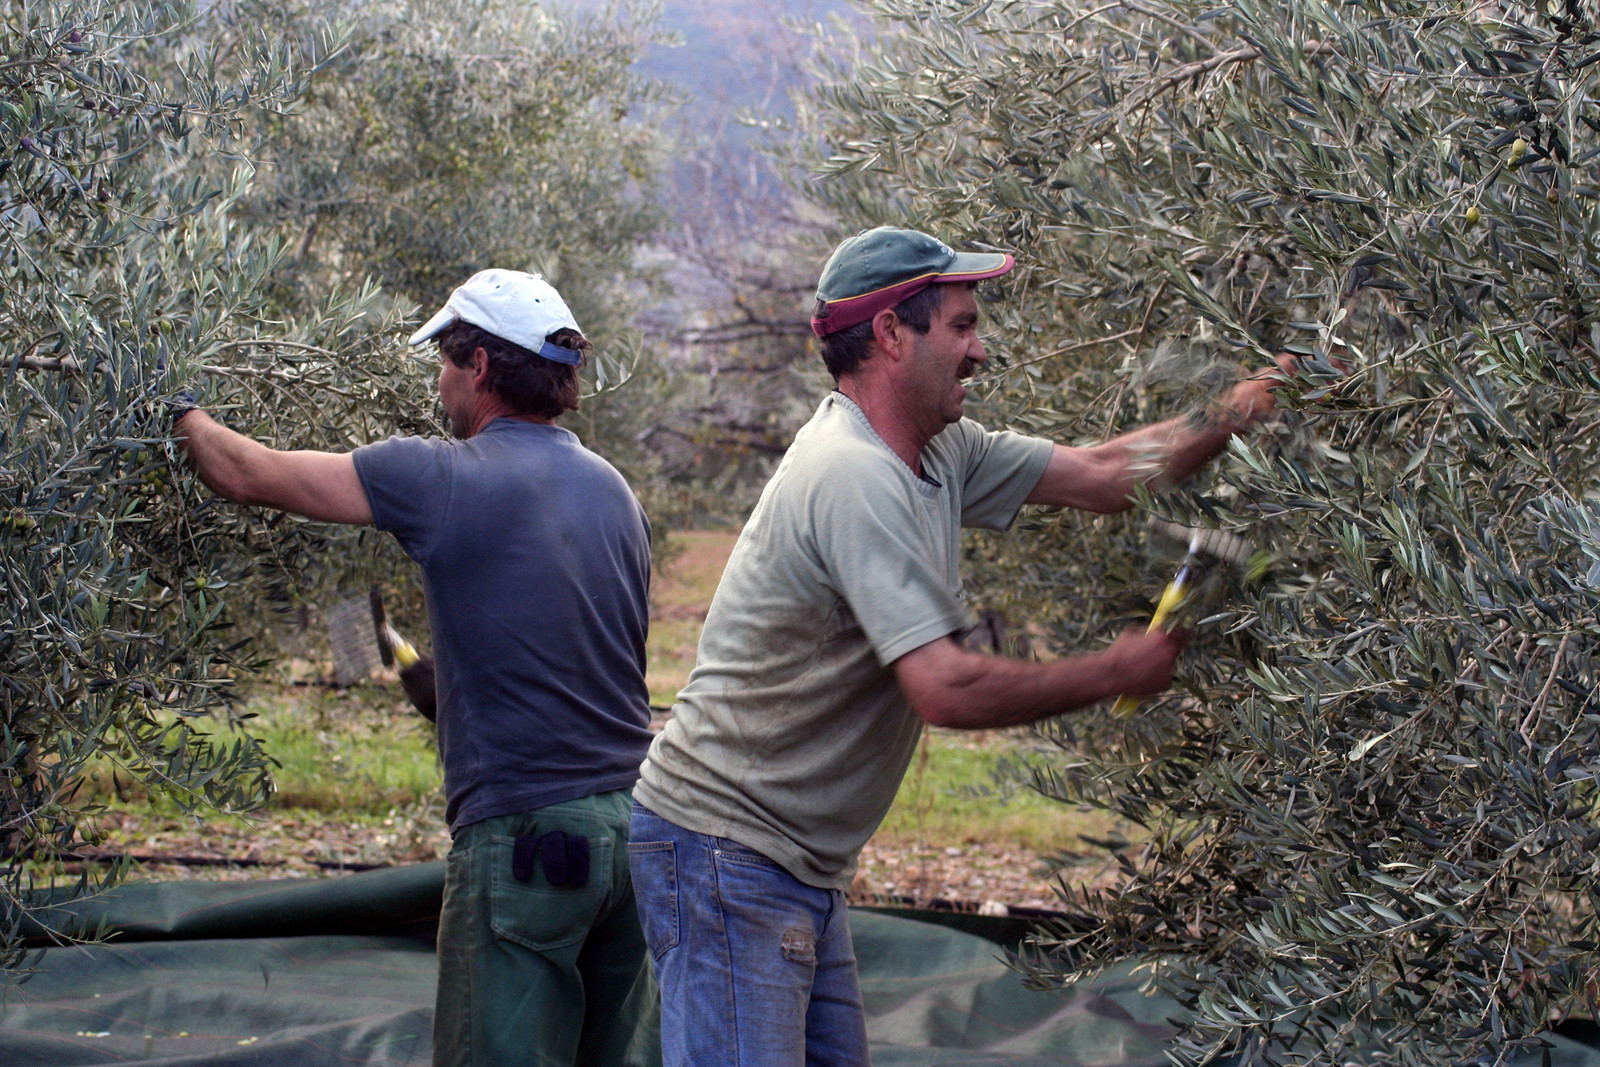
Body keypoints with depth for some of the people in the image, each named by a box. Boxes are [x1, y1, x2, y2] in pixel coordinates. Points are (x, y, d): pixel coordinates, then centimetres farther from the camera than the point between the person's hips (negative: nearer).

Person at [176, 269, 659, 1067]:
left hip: (525, 837, -7)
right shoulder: (614, 491, 12)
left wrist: (181, 415, 17)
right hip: (636, 817, 7)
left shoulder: (441, 479, -9)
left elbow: (248, 476, -2)